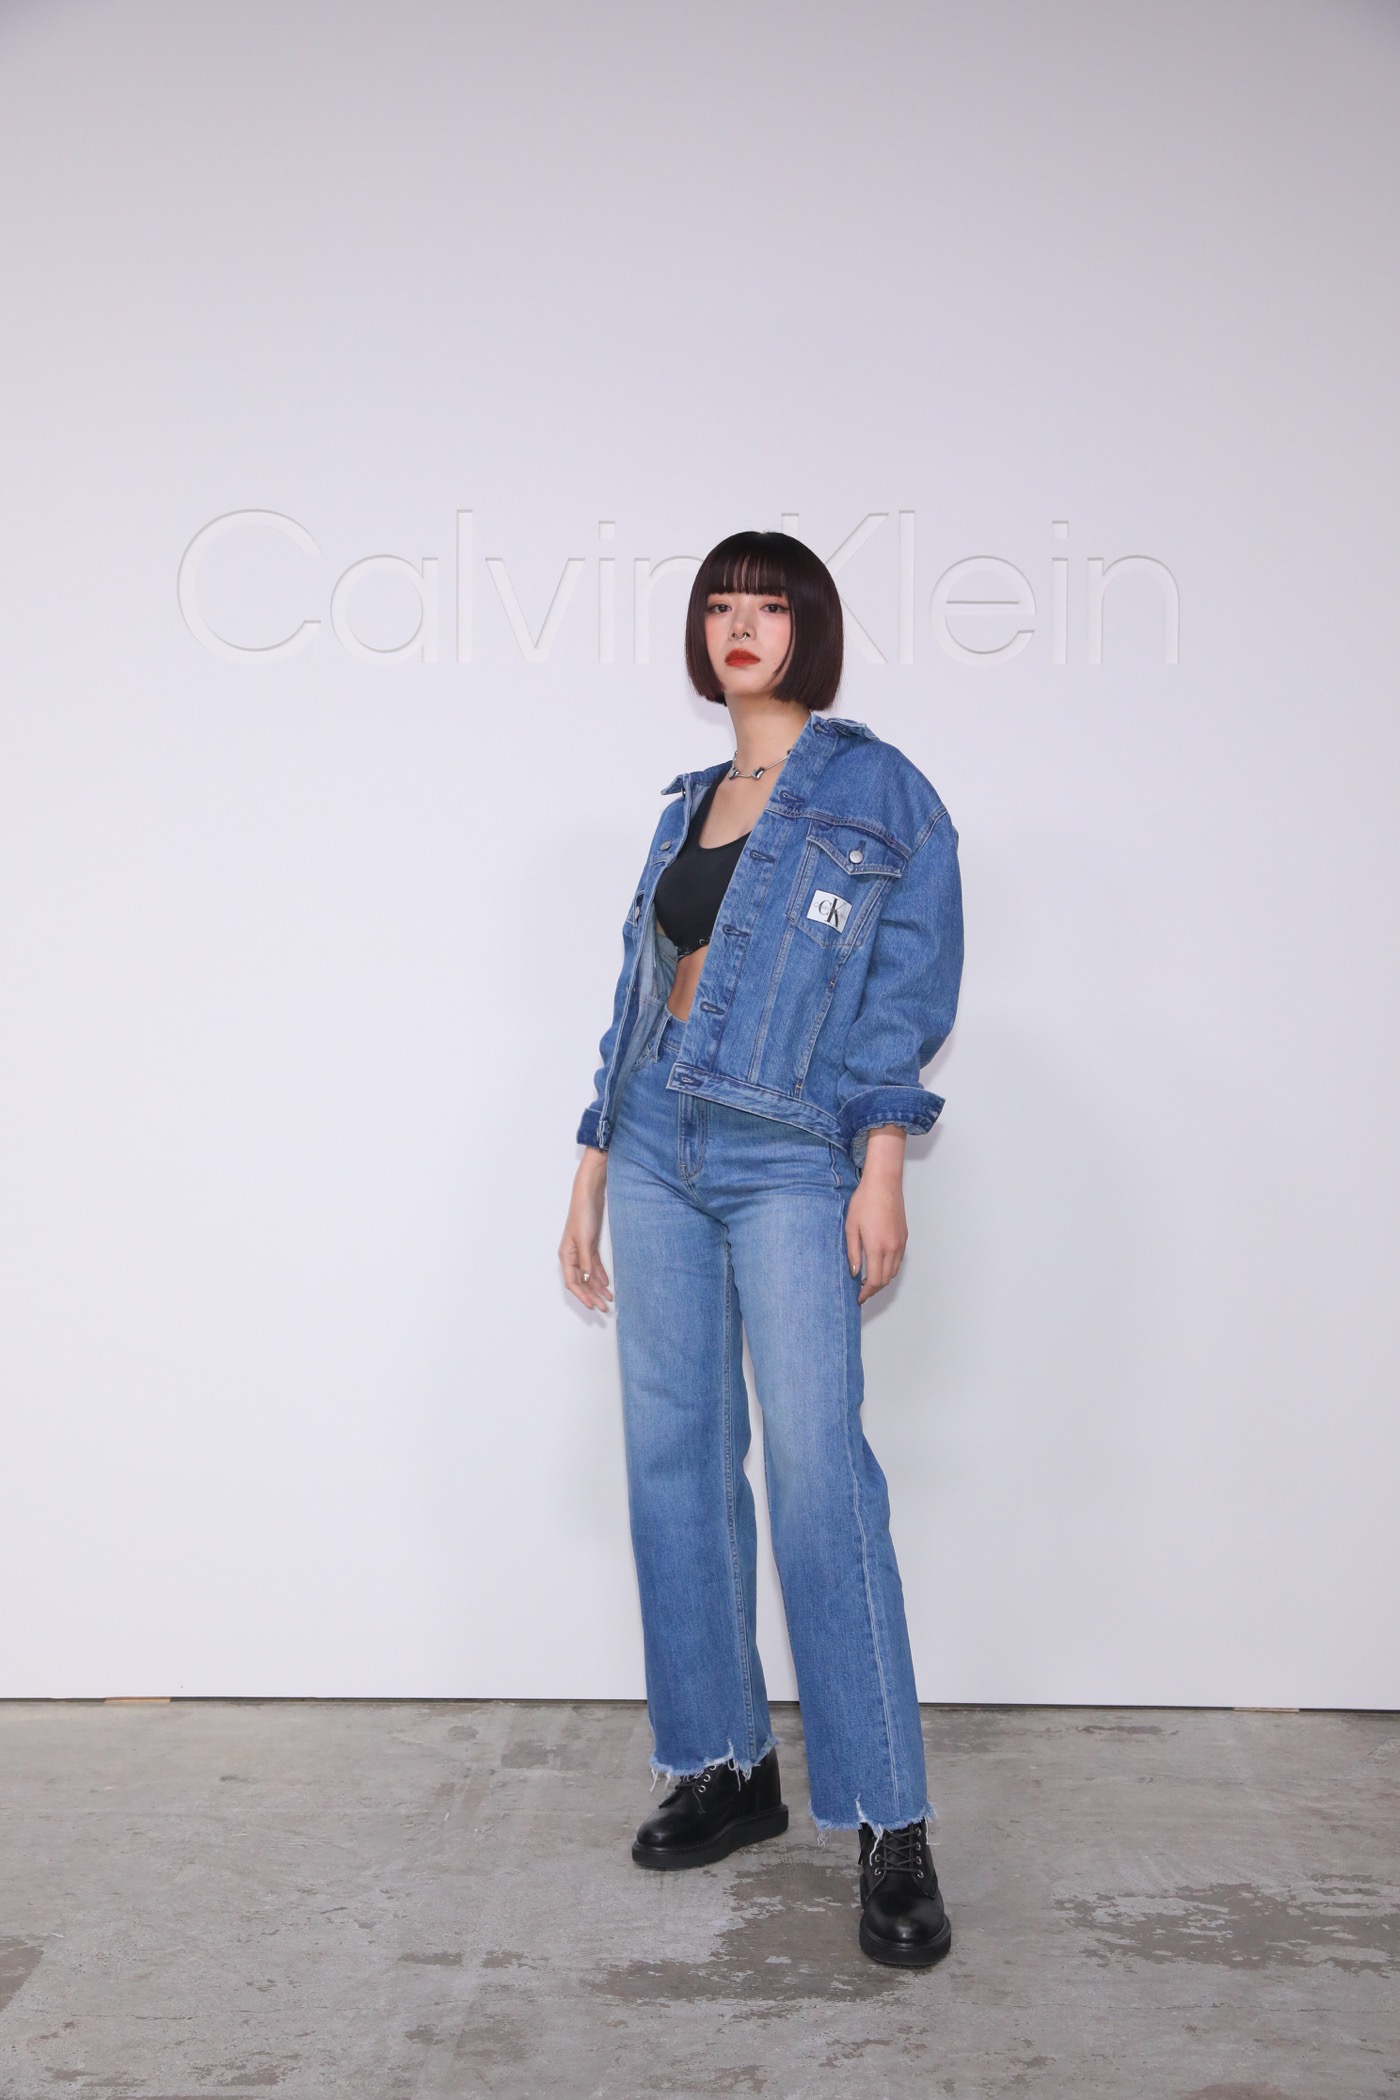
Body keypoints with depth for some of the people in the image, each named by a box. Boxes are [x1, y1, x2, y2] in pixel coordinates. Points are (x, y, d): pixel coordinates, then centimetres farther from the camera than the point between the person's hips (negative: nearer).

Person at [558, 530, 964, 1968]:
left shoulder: (877, 792, 2)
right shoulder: (687, 808, 19)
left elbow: (909, 991, -6)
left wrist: (881, 1174, -15)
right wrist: (592, 1173, 15)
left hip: (790, 1161, -6)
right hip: (658, 1151, 6)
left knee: (816, 1469, -11)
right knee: (674, 1458, 6)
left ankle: (891, 1832, -3)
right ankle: (726, 1769, 19)